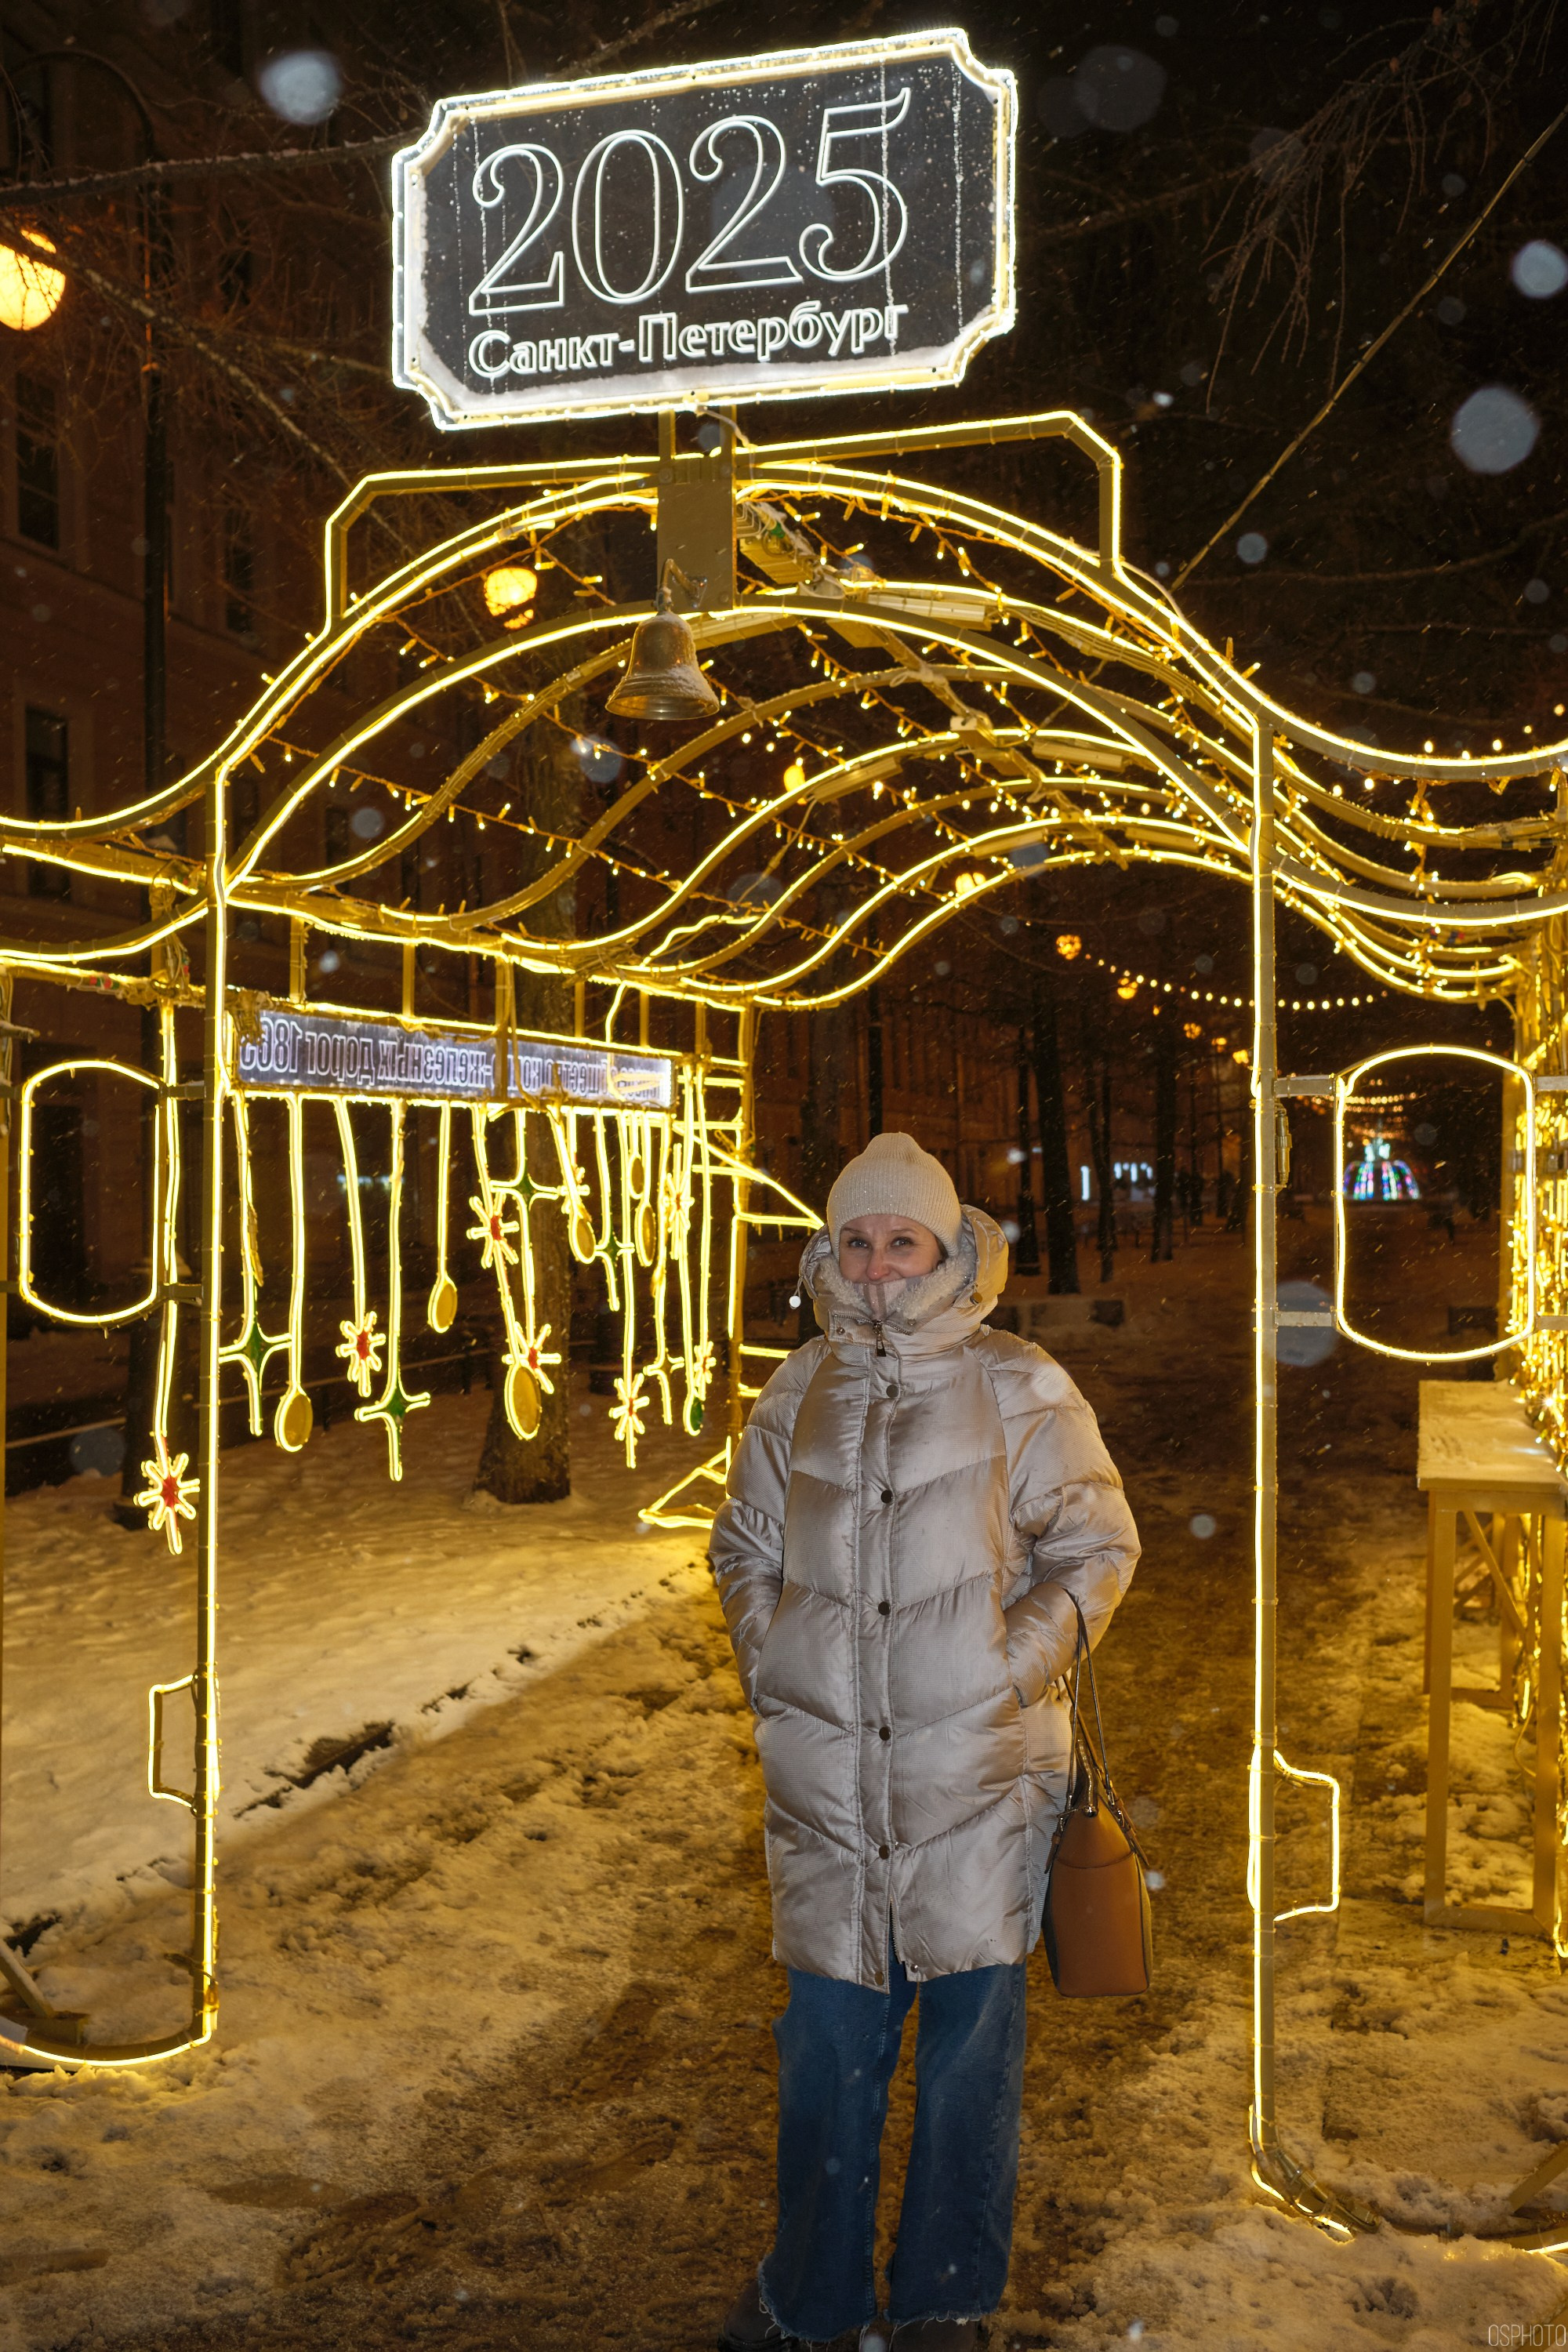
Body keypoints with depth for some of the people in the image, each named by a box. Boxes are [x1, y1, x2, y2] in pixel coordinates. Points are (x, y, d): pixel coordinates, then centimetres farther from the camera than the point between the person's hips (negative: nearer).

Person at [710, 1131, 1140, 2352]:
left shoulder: (1019, 1388, -5)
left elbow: (1098, 1544, -1)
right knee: (829, 2029, 15)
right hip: (825, 1762, 3)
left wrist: (1015, 1666, -10)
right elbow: (745, 1542, 17)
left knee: (971, 2029, 9)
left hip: (975, 1761, -3)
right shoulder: (799, 1392, 7)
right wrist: (768, 1659, 4)